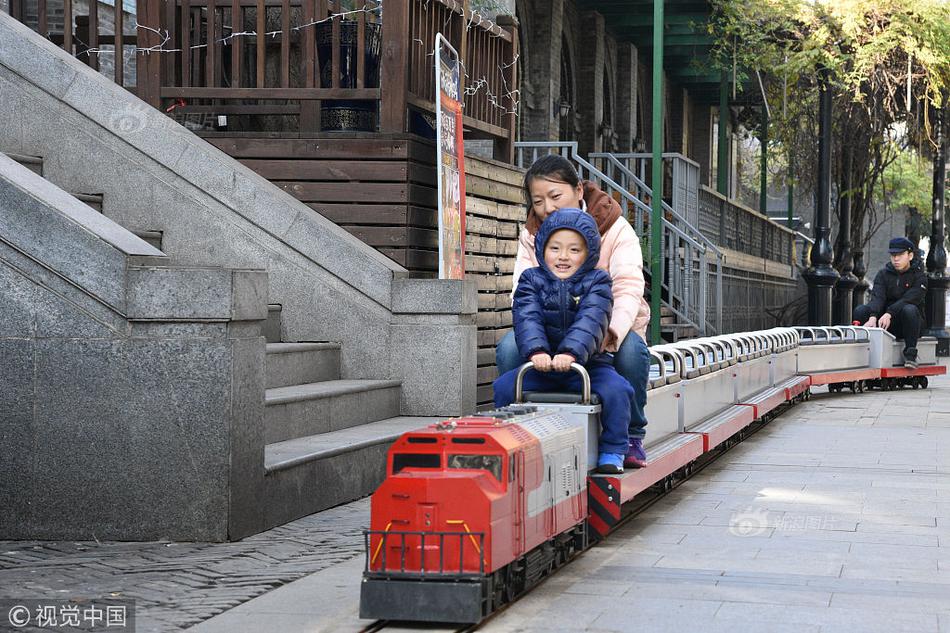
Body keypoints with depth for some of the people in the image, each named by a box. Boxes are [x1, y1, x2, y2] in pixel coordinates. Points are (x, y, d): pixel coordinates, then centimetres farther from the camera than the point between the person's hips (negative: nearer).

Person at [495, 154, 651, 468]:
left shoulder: (616, 229, -9)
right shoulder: (530, 236, 0)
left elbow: (628, 288, -25)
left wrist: (612, 333, -46)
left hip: (608, 336, -2)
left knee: (632, 349, -36)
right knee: (509, 347, -27)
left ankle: (630, 437, -14)